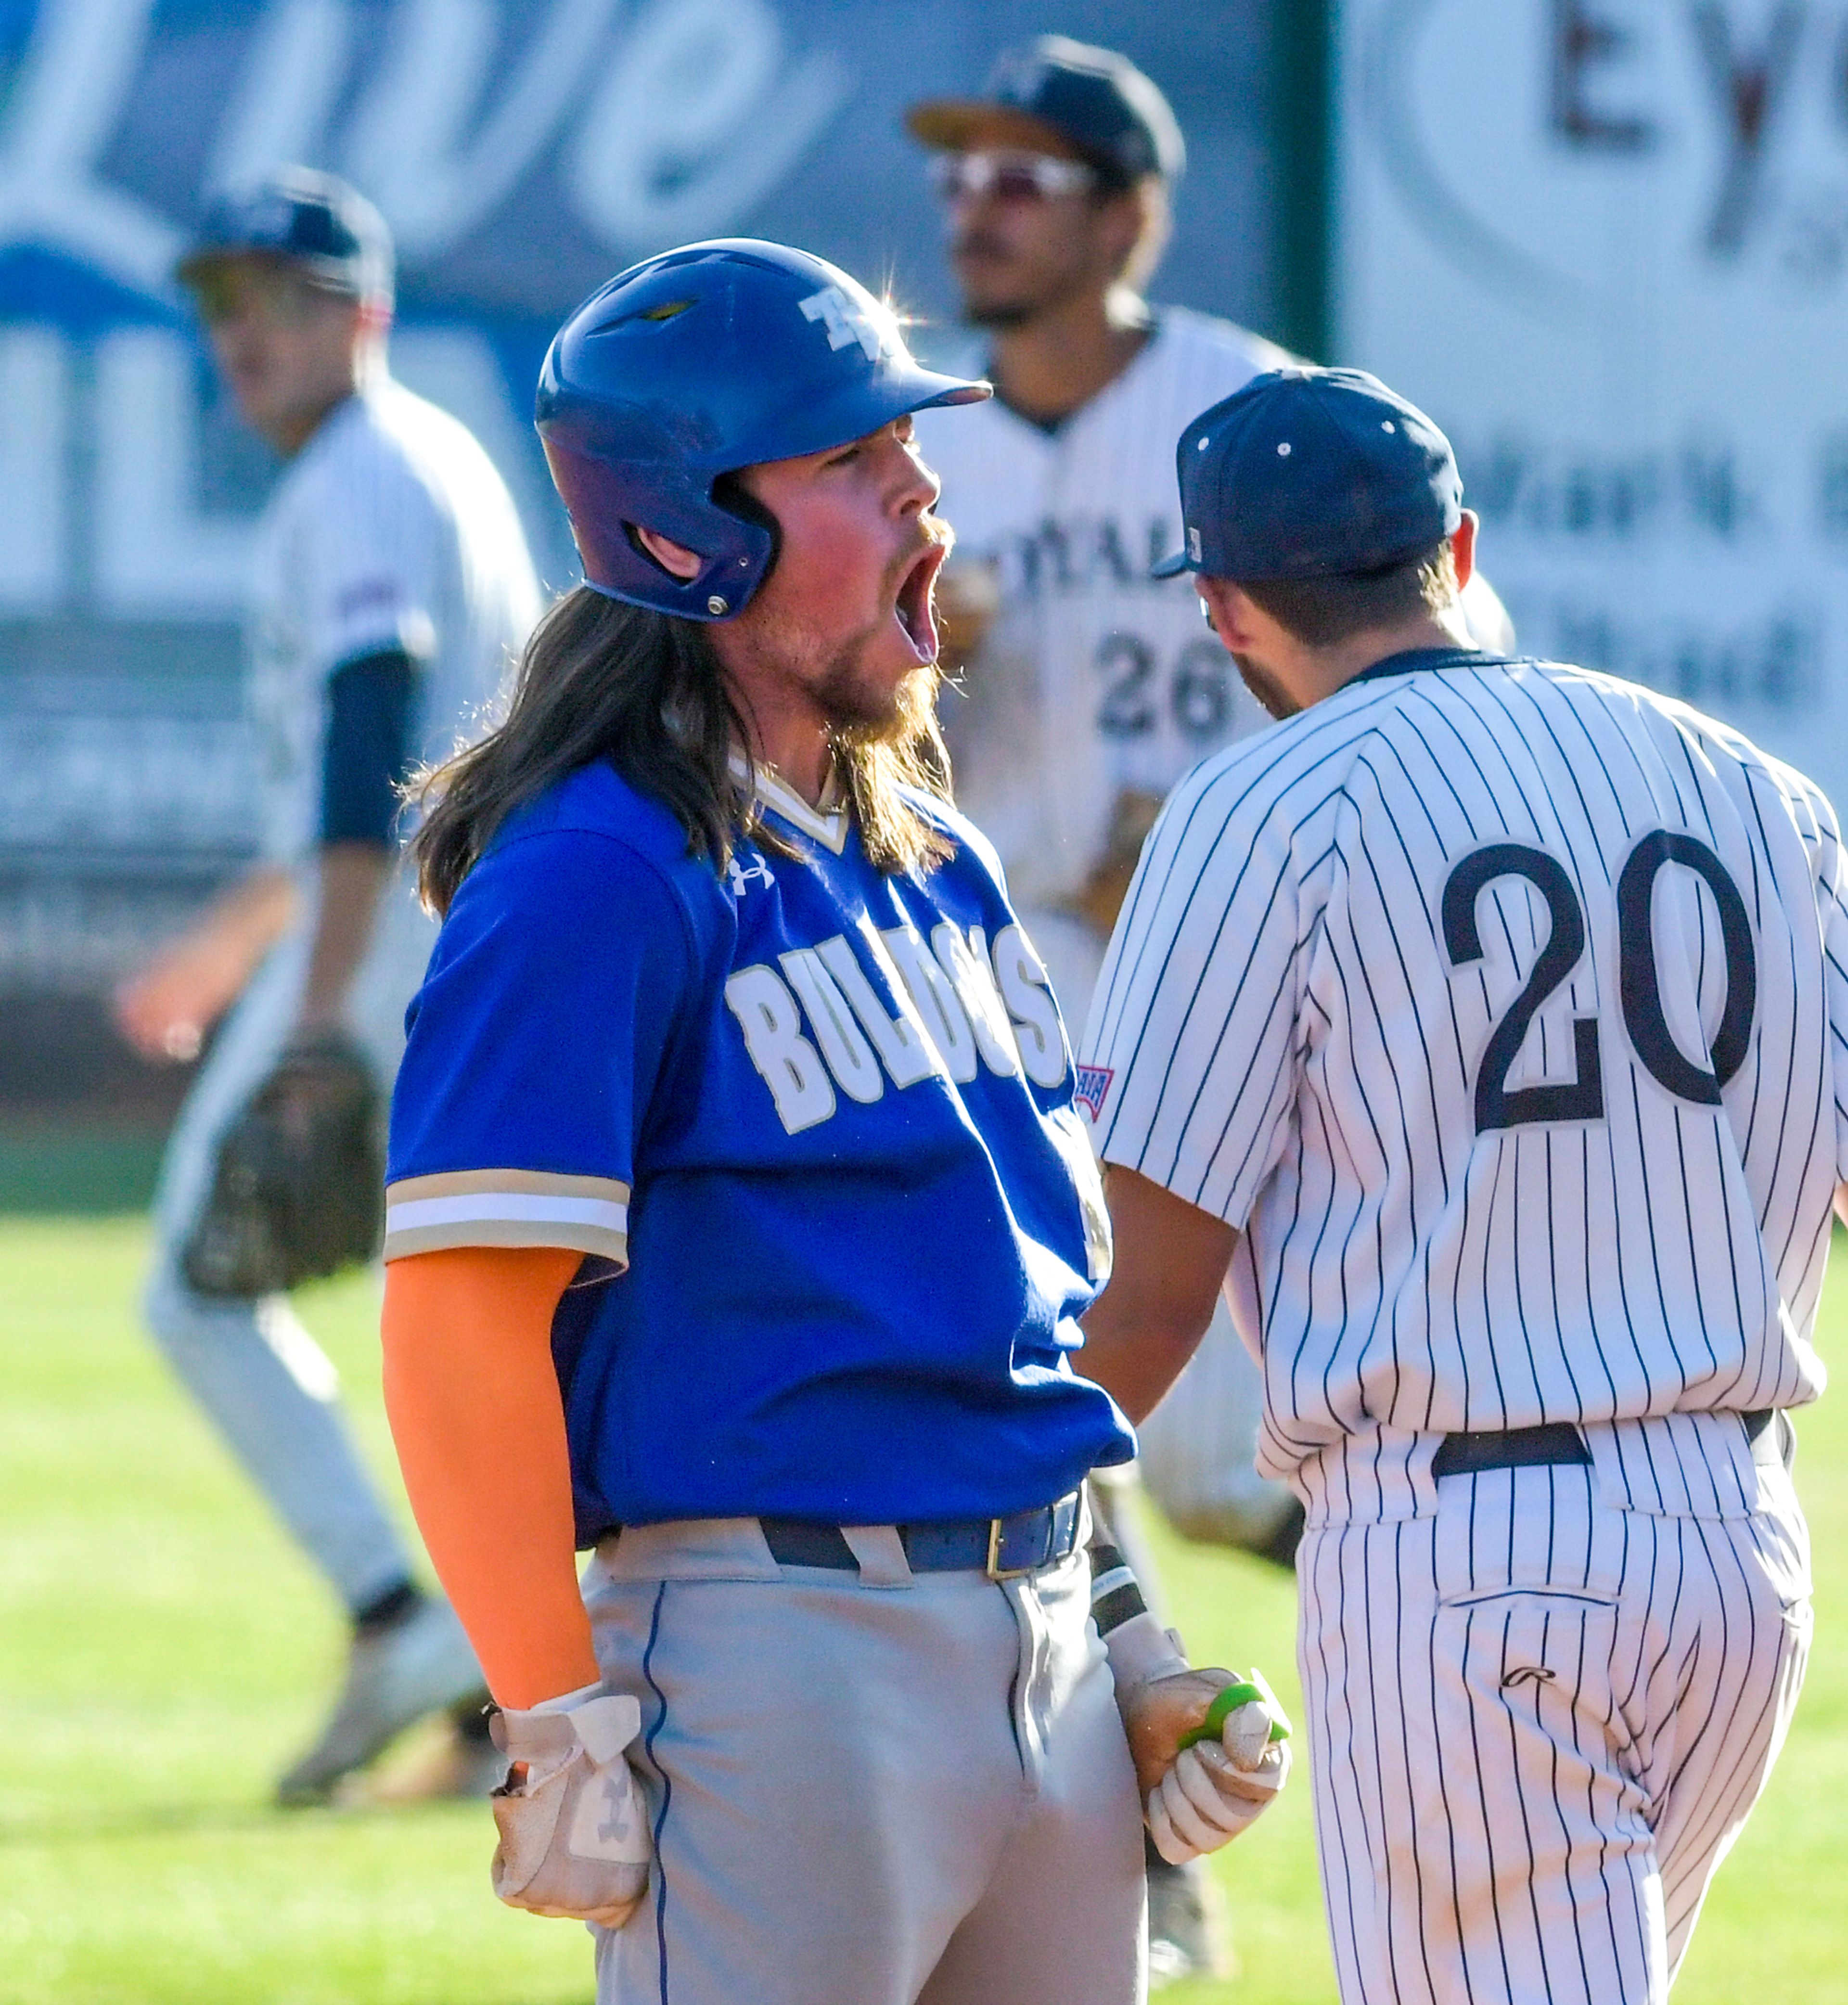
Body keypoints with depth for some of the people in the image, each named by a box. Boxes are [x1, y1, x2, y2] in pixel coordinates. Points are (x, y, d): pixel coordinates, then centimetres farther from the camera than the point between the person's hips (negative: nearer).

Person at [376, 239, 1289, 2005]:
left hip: (1045, 1643, 9)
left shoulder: (936, 865, 17)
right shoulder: (596, 880, -10)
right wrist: (563, 1725, -19)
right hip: (779, 1643, -8)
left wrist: (1126, 1642, 20)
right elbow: (460, 1320, -16)